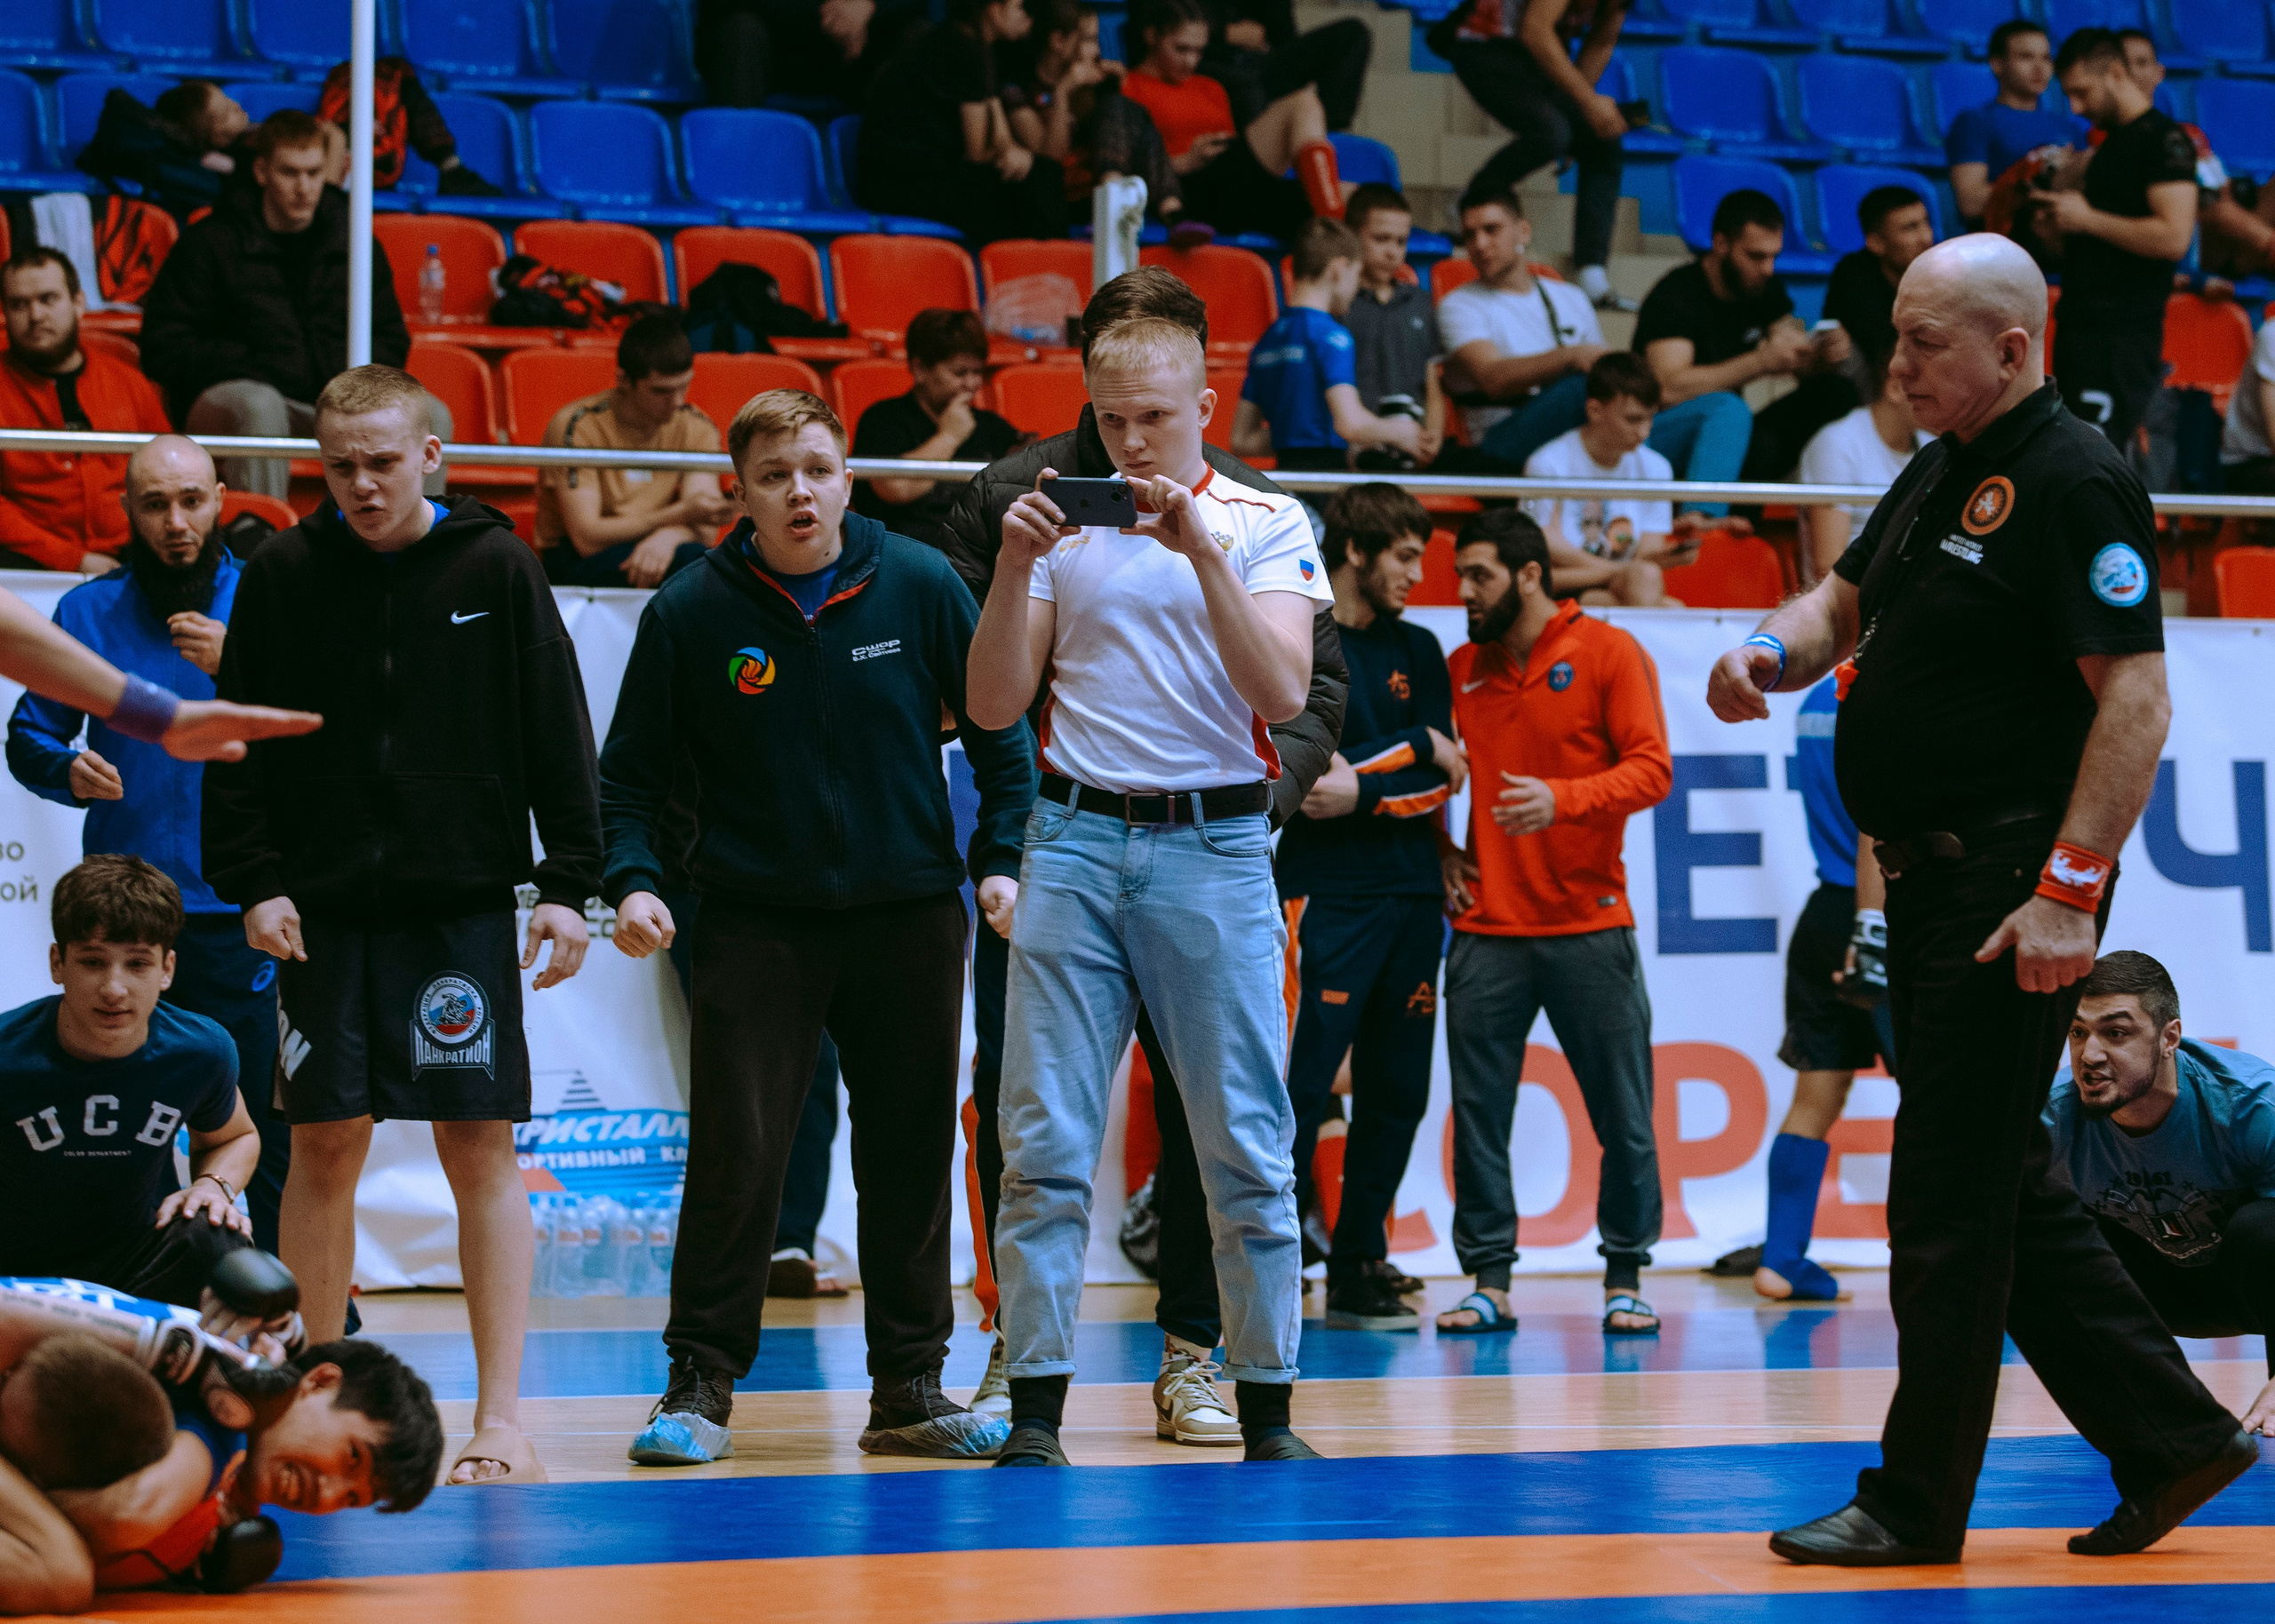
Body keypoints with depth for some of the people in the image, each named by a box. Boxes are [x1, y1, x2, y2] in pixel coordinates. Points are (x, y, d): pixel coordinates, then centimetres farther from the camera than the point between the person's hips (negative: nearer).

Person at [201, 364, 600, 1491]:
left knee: (480, 1148, -5)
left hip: (462, 903, -2)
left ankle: (500, 1416, -2)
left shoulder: (495, 569, 0)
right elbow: (237, 742, 6)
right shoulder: (281, 575, 4)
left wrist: (568, 885, -3)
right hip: (321, 909, 2)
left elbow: (557, 734, 2)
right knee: (324, 1147, 3)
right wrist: (252, 881, -3)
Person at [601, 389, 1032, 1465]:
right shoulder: (689, 613, -5)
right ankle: (701, 1384, 4)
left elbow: (997, 724, 6)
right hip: (755, 922, -2)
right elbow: (632, 771, 3)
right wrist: (632, 880, -12)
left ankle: (908, 1387, 17)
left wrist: (1002, 855, -2)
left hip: (908, 918, 2)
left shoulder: (920, 587, -2)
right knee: (734, 1155, -7)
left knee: (910, 1156, 7)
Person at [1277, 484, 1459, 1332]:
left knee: (1396, 1094, 6)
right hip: (1324, 895, -6)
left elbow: (1445, 778, 6)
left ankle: (1360, 1269, 14)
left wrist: (1362, 791, -10)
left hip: (1411, 898, 6)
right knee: (1299, 1087, -12)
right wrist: (1416, 746, -8)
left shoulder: (1418, 650, 15)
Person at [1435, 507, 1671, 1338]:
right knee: (1478, 1111, -1)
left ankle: (1625, 1280, 10)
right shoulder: (1460, 669, 12)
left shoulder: (1609, 654, -1)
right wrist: (1438, 849, 8)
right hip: (1486, 928, 3)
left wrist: (1562, 798, -23)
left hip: (1589, 926, -3)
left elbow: (1650, 769, -9)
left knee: (1623, 1115, 1)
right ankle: (1489, 1281, 5)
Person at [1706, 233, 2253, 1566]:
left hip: (2012, 893, -10)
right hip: (1928, 882, 10)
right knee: (2009, 1184, 13)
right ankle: (2172, 1440, 22)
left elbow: (2137, 698, -20)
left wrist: (2069, 891, -24)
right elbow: (1846, 605, 26)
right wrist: (1773, 650, 2)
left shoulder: (2075, 481, -14)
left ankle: (1919, 1505, 5)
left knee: (1953, 1195, -3)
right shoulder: (1941, 472, 15)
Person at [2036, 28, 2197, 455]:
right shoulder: (2106, 144, 20)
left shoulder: (2164, 140, -9)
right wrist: (2059, 224, 7)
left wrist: (2087, 219, -14)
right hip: (2081, 325, 9)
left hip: (2124, 336, -9)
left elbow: (2174, 236, -21)